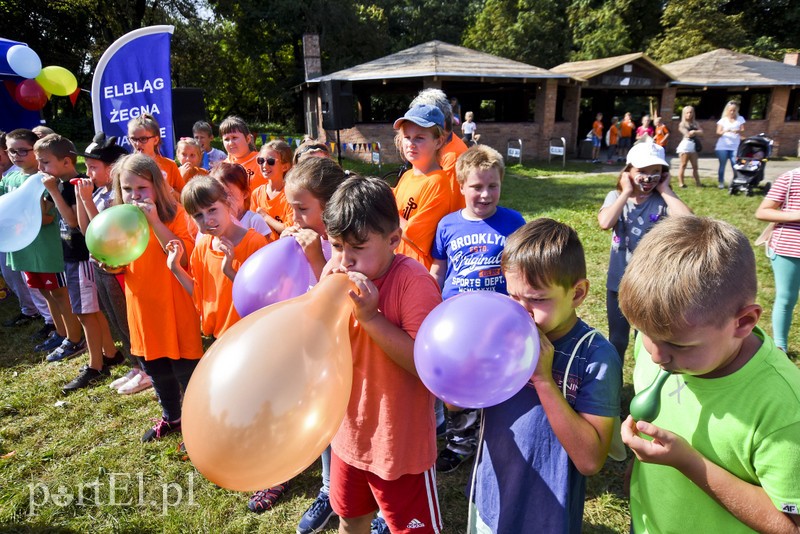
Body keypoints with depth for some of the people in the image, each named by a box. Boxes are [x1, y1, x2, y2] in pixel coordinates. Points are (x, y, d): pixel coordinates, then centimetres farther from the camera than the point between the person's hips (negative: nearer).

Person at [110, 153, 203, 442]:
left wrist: (155, 221, -28)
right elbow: (122, 266, 13)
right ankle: (171, 418, 42)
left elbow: (183, 258, -24)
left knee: (185, 369, 3)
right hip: (143, 309, 6)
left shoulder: (174, 213, -12)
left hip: (175, 307, -6)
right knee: (155, 369, 20)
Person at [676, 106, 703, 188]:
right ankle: (681, 183, -3)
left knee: (695, 166, 5)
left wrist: (694, 132, -13)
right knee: (683, 165, -4)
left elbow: (701, 132, 1)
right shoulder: (682, 124, 2)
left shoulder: (695, 123, 15)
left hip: (694, 146, 5)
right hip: (685, 145, -5)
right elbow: (688, 134, -10)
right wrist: (696, 133, -2)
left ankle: (698, 182, 7)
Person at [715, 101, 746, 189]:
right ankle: (721, 182, 11)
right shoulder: (723, 120, 7)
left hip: (735, 147, 0)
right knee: (722, 165, 3)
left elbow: (742, 130, 4)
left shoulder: (740, 119, 10)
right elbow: (718, 132, 0)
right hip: (723, 146, 0)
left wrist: (738, 131, -19)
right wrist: (725, 131, -22)